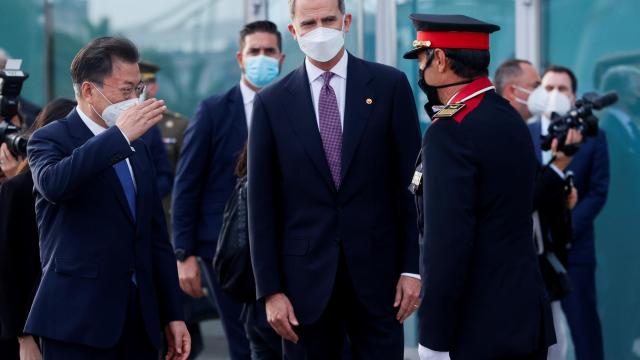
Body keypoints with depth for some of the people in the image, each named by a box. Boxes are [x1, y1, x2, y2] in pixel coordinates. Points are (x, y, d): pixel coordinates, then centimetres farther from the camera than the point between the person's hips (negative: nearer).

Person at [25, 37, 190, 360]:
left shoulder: (137, 149, 19)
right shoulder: (50, 139, -2)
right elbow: (53, 183, -27)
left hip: (140, 321, 6)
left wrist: (172, 315, 16)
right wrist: (120, 135, -25)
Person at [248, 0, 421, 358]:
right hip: (305, 278, 0)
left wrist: (412, 268, -3)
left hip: (376, 273, 0)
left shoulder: (389, 85, 2)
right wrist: (270, 290, -2)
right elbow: (262, 204, 3)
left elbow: (410, 183, 2)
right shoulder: (272, 103, 3)